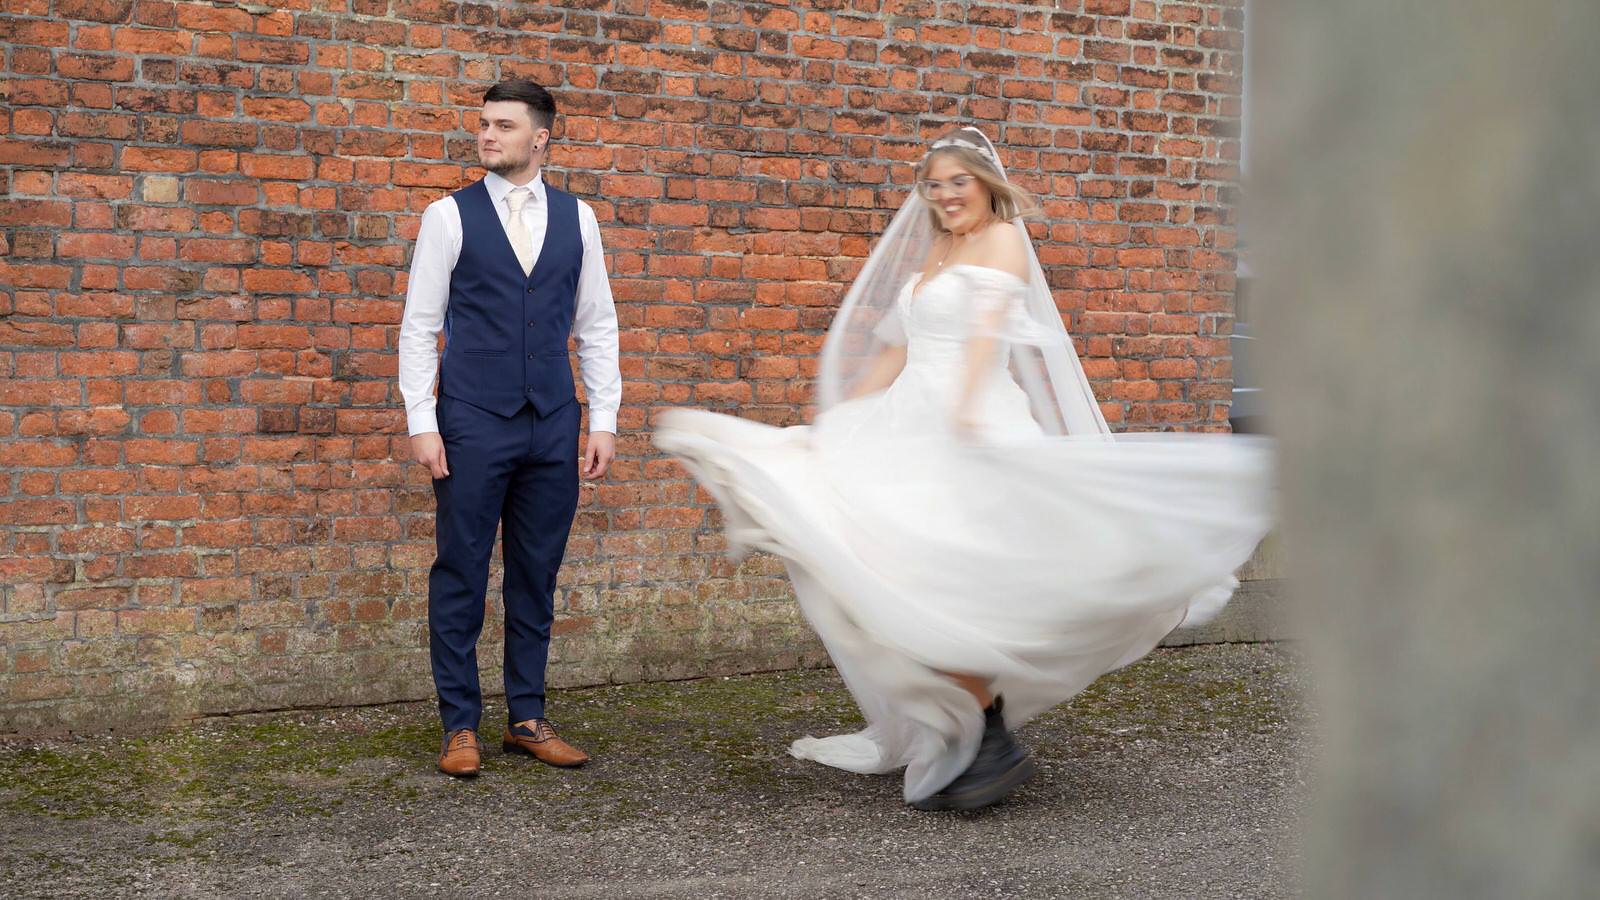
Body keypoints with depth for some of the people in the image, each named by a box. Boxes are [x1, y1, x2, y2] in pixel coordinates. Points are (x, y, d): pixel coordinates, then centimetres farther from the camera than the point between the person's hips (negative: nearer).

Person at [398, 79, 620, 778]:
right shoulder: (449, 215, 1)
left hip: (553, 425, 3)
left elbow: (597, 326, 11)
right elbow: (419, 325, 1)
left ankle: (528, 720, 20)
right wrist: (421, 424, -7)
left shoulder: (576, 217, 8)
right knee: (461, 574, 2)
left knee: (537, 575, 9)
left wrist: (604, 421, 4)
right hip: (472, 424, -2)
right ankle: (460, 725, 12)